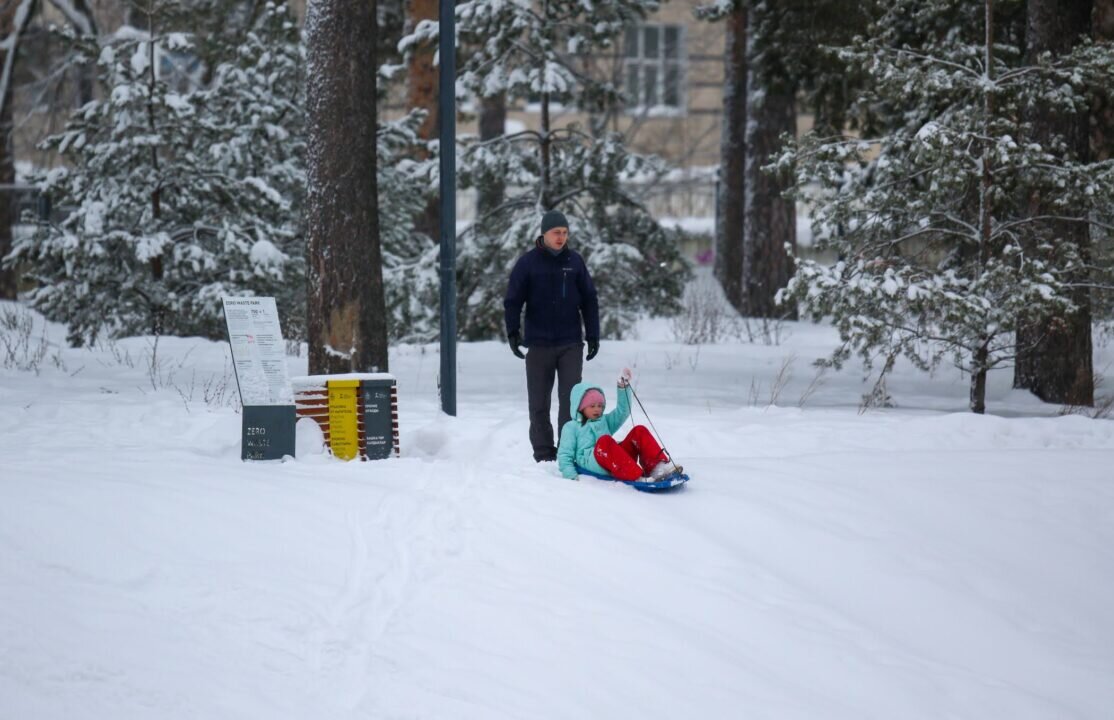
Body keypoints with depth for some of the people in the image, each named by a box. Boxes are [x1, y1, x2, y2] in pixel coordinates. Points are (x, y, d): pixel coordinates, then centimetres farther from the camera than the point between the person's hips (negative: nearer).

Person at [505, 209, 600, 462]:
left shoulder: (575, 261, 6)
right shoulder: (527, 263, -1)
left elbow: (589, 300, 10)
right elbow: (513, 300, 0)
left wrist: (593, 335, 7)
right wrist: (513, 331, -12)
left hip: (571, 343, 1)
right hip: (539, 344, -1)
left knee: (571, 399, -5)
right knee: (539, 402, 3)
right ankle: (543, 453, 10)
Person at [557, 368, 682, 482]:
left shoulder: (605, 421, 36)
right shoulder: (571, 427, 20)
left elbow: (622, 412, 22)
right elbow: (564, 455, 12)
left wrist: (623, 388, 10)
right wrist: (571, 476, -6)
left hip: (619, 459, 5)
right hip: (592, 463, -5)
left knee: (639, 431, -10)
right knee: (604, 441, -37)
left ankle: (658, 467, -32)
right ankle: (636, 477, -56)